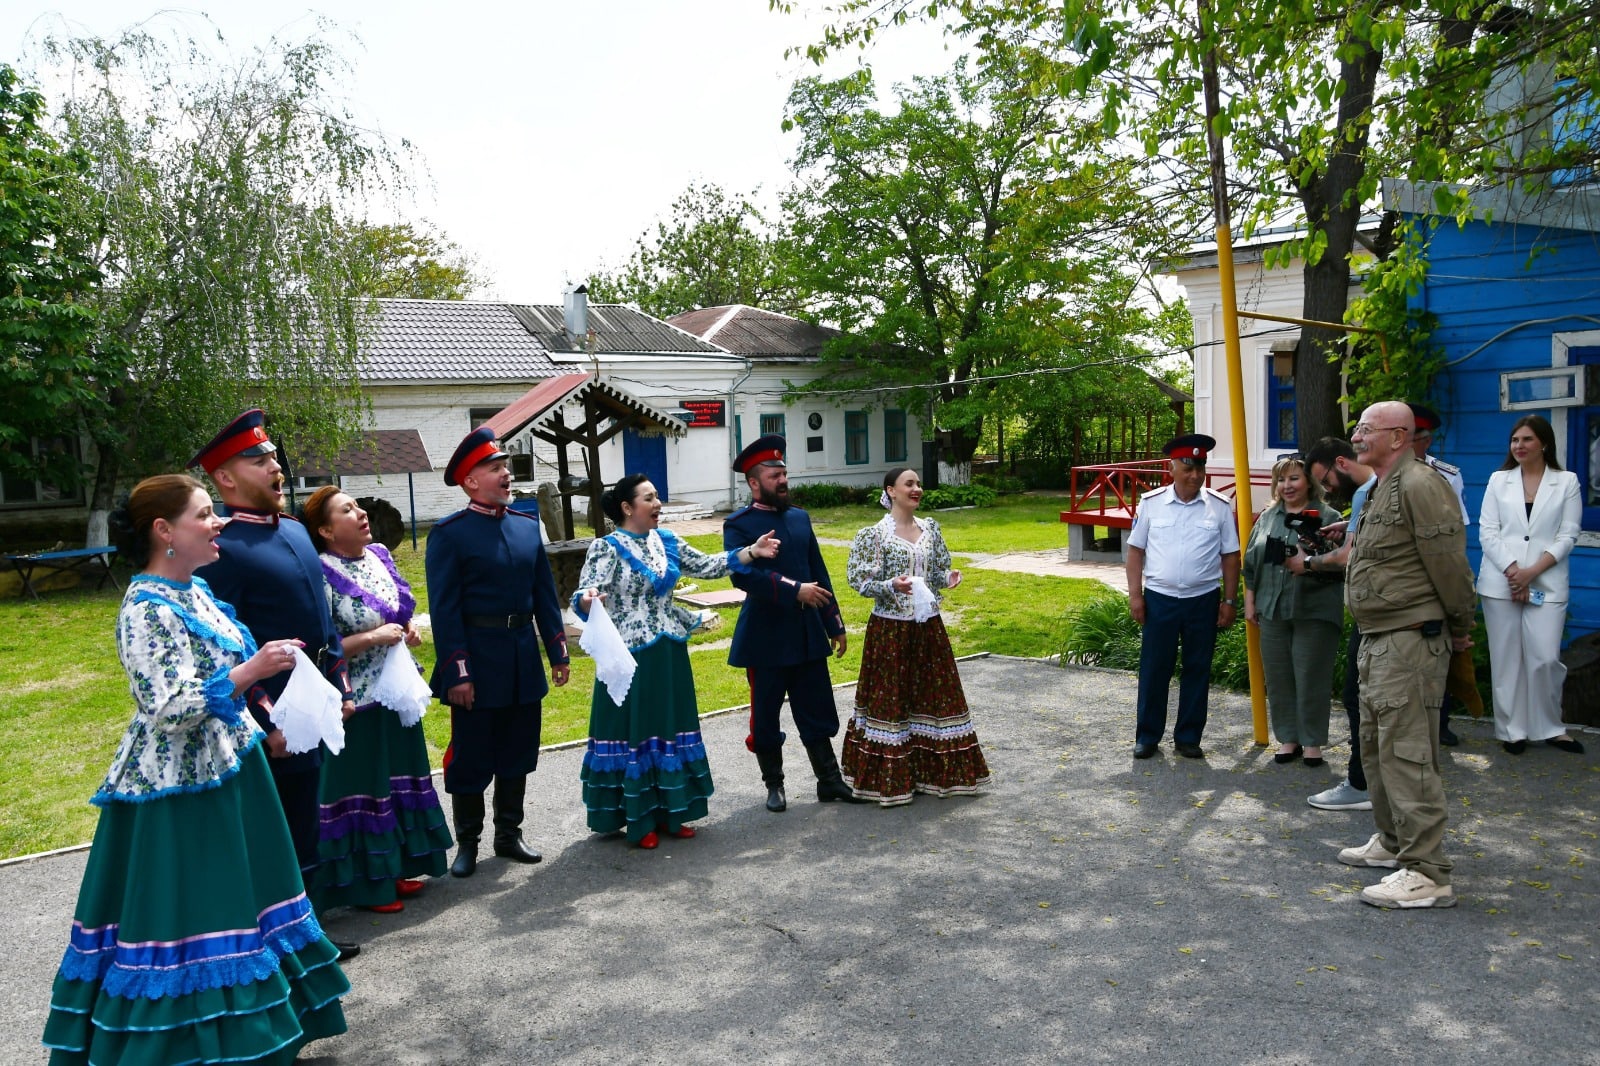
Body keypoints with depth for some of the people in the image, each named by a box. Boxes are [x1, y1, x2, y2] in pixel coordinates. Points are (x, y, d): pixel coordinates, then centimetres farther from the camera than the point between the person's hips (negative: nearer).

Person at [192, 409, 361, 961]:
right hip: (270, 714, -8)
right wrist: (267, 722, -20)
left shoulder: (294, 530, 10)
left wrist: (340, 687, 13)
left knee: (303, 828, 20)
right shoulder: (222, 549, -17)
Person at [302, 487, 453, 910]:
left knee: (396, 778, 17)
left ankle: (393, 868, 32)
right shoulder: (322, 576, -17)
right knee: (362, 785, 3)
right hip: (355, 701, -8)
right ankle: (364, 884, 18)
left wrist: (408, 630, 1)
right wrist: (372, 638, -22)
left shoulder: (379, 556, 5)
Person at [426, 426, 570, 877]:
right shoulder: (449, 533, -9)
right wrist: (456, 672, -15)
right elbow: (444, 608, -12)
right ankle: (467, 842, 22)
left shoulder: (528, 525, 8)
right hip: (478, 661, -5)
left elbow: (544, 592, 11)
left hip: (524, 661, 5)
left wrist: (558, 651, 8)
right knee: (471, 756, 7)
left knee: (518, 752, 14)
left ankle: (509, 834, 28)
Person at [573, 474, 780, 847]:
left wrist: (751, 551, 1)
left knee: (669, 726, 12)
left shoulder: (666, 541, 8)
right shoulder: (606, 547, -10)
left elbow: (707, 566, 10)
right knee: (634, 731, 1)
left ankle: (668, 812, 25)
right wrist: (588, 600, -43)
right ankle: (640, 820, 14)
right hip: (629, 655, -6)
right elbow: (585, 594, -20)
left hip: (669, 653, 6)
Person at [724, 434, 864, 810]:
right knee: (765, 717, 7)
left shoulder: (800, 518, 12)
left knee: (817, 712, 10)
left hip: (807, 635, 5)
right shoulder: (739, 525, -7)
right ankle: (774, 786, 22)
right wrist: (795, 590, -25)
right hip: (765, 637, -5)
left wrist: (835, 623, 13)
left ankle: (829, 781, 20)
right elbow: (742, 574, -22)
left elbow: (819, 573, 14)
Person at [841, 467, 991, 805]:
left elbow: (939, 571, 14)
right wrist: (892, 586, -26)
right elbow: (861, 581, -10)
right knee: (891, 698, 1)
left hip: (928, 625, 5)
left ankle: (932, 770, 23)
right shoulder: (875, 534, -8)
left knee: (935, 694, 9)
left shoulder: (930, 528, 8)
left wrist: (947, 578, -7)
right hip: (890, 628, -5)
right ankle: (889, 777, 13)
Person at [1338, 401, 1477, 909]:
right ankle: (1392, 842, 35)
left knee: (1406, 753, -10)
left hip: (1410, 640, -11)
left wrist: (1458, 630, -8)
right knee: (1376, 746, 20)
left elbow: (1449, 565, -17)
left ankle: (1426, 874, -4)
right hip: (1378, 639, 11)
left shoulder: (1419, 486, -16)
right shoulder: (1381, 489, 18)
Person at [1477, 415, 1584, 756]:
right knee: (1506, 659, 3)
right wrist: (1511, 570, -10)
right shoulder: (1499, 480, 9)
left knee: (1545, 658, -6)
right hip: (1500, 582, 1)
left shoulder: (1566, 482, 6)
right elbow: (1487, 531, 3)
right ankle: (1512, 729, 13)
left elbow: (1568, 535, 0)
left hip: (1546, 584, -1)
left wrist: (1532, 571, -11)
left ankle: (1550, 727, 13)